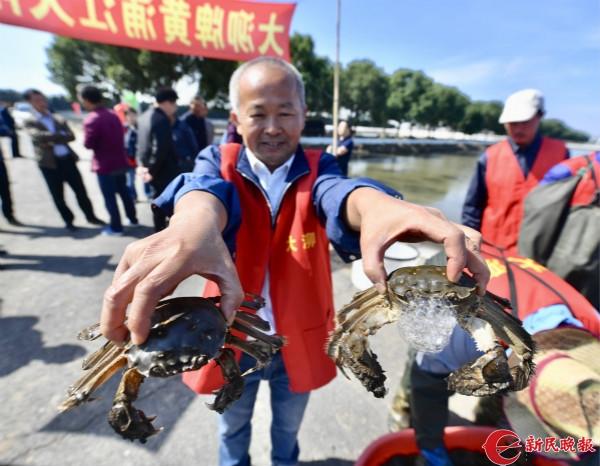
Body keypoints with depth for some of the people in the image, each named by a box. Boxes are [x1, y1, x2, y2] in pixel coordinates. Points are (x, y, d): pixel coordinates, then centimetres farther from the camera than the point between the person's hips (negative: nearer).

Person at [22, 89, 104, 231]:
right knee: (58, 196, 5)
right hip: (49, 163, -2)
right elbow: (39, 136, -14)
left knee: (80, 190, 6)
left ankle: (91, 216, 19)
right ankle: (68, 220, 19)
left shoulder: (59, 119, 13)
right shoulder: (29, 122, 4)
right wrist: (61, 135, -9)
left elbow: (71, 136, 0)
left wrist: (52, 139, -11)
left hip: (67, 159, 2)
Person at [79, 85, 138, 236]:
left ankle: (116, 227, 9)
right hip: (120, 161, 7)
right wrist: (109, 143, 9)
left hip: (105, 165, -7)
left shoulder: (91, 120, -18)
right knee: (124, 191, 19)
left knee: (109, 197, 2)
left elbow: (88, 144, -15)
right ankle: (132, 218, 29)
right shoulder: (113, 115, 6)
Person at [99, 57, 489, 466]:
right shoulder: (219, 163, -8)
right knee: (233, 426, 27)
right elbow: (207, 188, -32)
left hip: (299, 339, 1)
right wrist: (195, 221, -57)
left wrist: (376, 207, -56)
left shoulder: (317, 169, -8)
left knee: (288, 425, 29)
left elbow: (337, 191, -31)